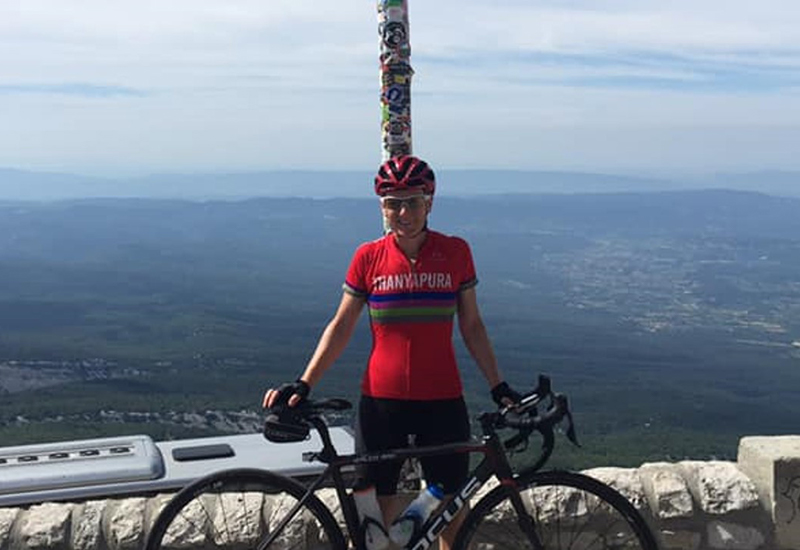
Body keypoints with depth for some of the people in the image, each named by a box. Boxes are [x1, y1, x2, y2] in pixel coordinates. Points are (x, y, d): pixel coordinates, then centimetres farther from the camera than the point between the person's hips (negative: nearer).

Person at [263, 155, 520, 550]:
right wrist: (303, 385, -5)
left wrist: (498, 386, 5)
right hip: (381, 401, 0)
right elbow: (341, 327, 3)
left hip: (443, 402, 1)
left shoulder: (455, 252, 0)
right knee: (378, 511, 6)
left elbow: (471, 325, 7)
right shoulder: (368, 257, -2)